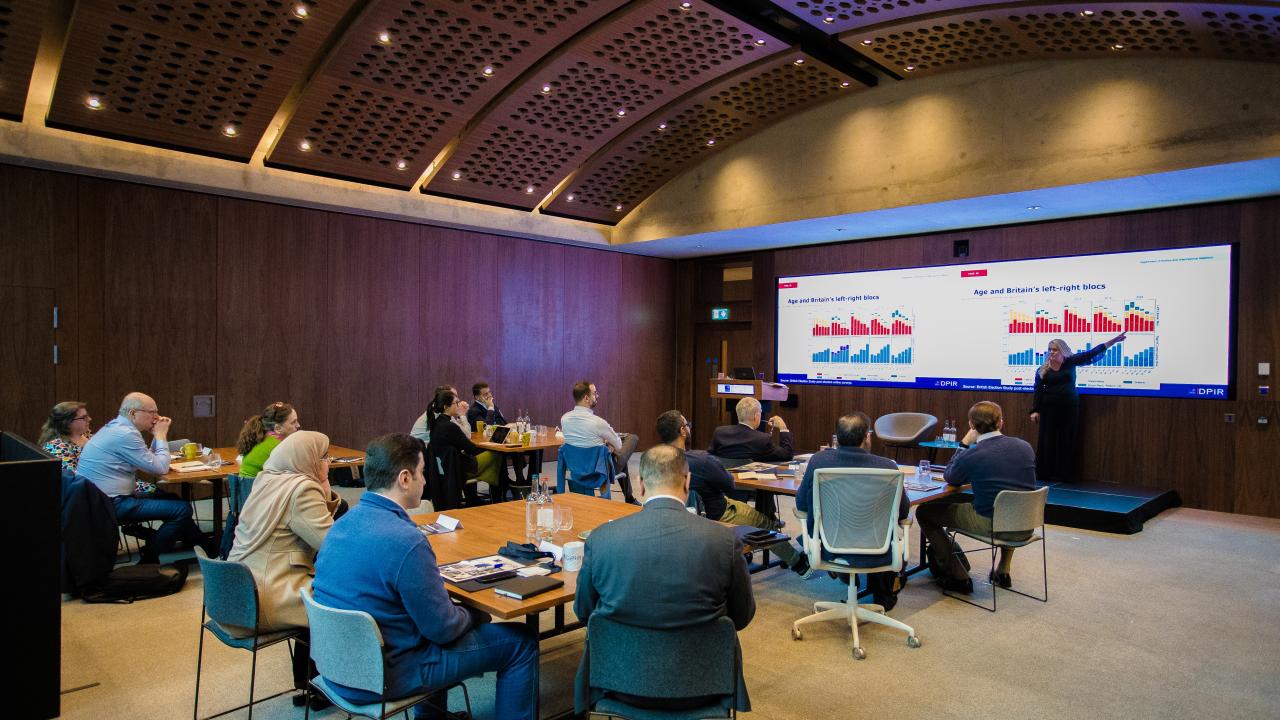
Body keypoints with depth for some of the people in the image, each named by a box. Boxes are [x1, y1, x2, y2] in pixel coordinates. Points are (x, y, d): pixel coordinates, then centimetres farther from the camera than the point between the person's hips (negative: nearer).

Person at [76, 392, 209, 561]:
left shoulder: (115, 427, 12)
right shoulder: (125, 434, -20)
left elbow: (149, 460, 19)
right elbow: (160, 468, -16)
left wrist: (158, 436, 7)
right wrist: (160, 435, -5)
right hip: (111, 504, -11)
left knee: (171, 498, 20)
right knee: (182, 509, -13)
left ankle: (204, 548, 23)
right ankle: (149, 560, 1)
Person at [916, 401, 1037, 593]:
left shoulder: (971, 456, -16)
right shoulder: (1025, 447, -1)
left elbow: (949, 478, 5)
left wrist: (964, 444, 6)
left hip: (990, 525, -6)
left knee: (924, 512, 7)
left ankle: (959, 577, 10)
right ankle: (1003, 571, 41)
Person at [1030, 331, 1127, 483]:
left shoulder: (1071, 362, 2)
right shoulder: (1043, 370, 2)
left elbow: (1091, 354, -2)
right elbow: (1037, 391, 1)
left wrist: (1113, 341, -8)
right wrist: (1034, 411, -5)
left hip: (1069, 408, 0)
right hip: (1049, 409, 0)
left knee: (1068, 442, 3)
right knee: (1048, 441, 2)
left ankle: (1065, 475, 8)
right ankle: (1047, 474, 7)